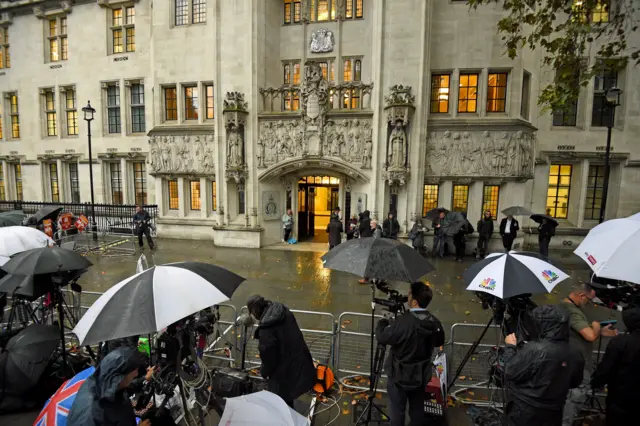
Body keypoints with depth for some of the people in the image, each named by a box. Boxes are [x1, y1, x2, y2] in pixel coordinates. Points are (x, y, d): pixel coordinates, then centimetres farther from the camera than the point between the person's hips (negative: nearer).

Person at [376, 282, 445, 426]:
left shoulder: (403, 322, -31)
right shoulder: (435, 323, -11)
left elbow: (381, 337, -21)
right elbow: (439, 342, 8)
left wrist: (382, 323, -4)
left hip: (399, 376, -5)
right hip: (421, 376, 5)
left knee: (397, 411, 15)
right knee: (418, 410, 23)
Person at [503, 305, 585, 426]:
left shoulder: (533, 349, -29)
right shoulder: (575, 356, -10)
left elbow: (510, 374, -17)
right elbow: (574, 383, 9)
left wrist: (510, 346, -7)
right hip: (553, 414, 5)